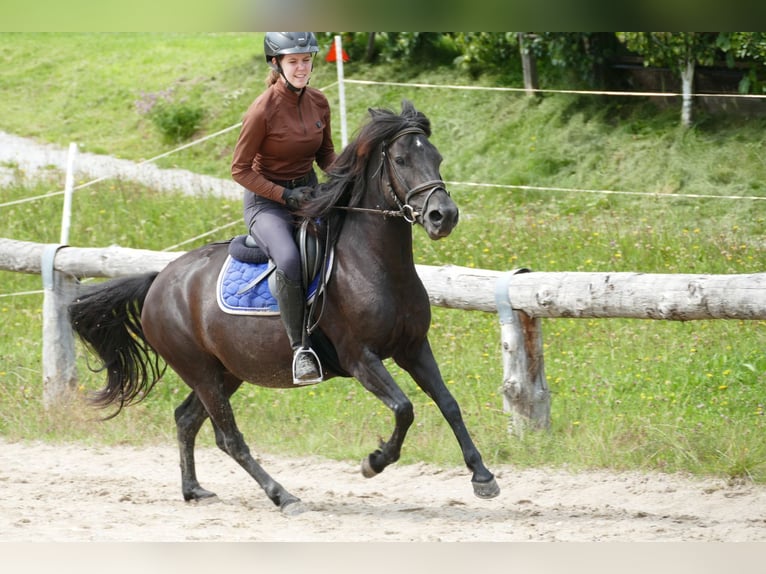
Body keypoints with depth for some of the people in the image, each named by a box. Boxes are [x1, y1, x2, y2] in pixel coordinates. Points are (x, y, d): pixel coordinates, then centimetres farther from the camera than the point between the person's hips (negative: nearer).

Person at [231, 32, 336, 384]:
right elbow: (240, 169, -12)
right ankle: (299, 348, -26)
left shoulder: (318, 103, 1)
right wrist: (285, 196, -20)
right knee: (289, 260, -36)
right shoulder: (263, 111, -18)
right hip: (267, 200, -6)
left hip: (308, 193, 6)